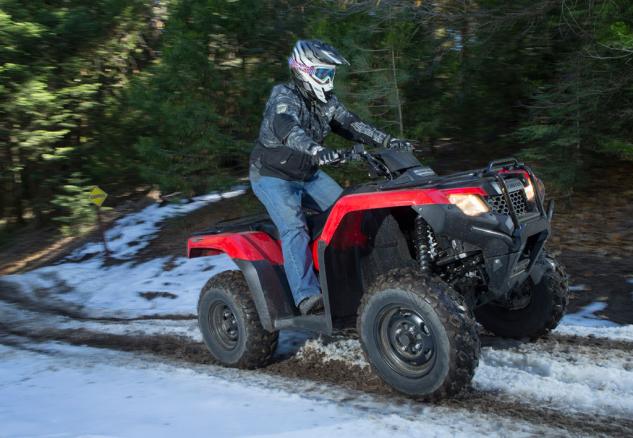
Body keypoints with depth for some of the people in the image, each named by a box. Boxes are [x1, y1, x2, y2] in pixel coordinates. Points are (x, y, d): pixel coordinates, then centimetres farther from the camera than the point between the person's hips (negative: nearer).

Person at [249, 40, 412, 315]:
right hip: (272, 176, -8)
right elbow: (285, 127, -41)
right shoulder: (283, 96, -21)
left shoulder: (326, 102, 4)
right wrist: (315, 150, -60)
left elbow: (350, 124, 4)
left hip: (308, 174, 8)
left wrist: (387, 141, -9)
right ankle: (306, 295, -33)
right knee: (294, 228, -26)